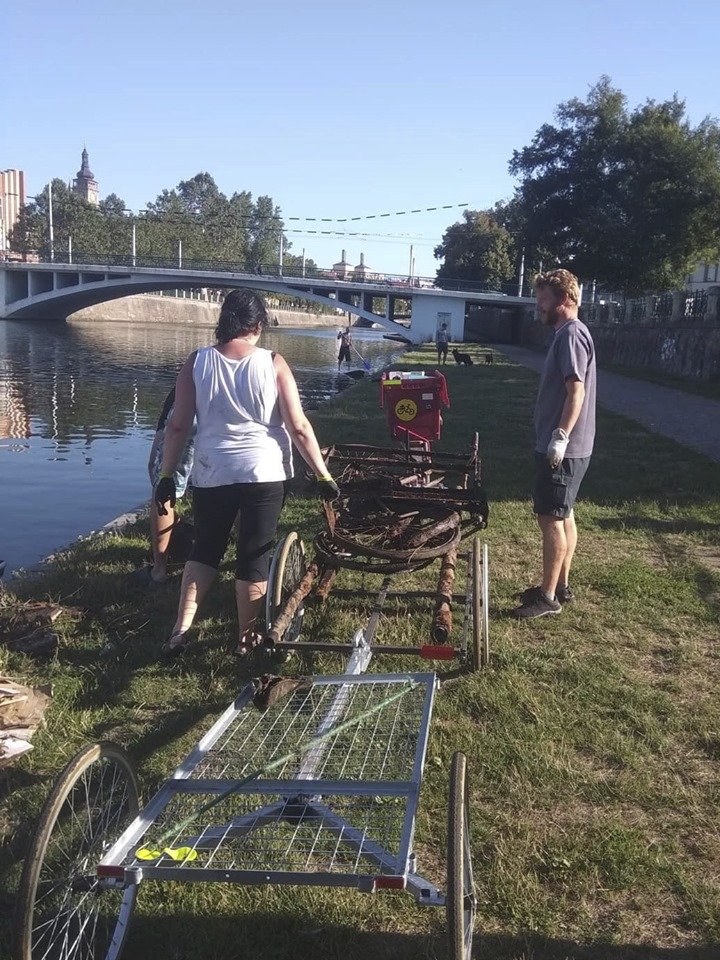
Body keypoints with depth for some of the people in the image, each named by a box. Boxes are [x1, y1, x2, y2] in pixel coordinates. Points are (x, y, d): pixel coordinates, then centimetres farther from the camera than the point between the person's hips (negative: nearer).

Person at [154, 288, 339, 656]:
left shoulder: (197, 362, -2)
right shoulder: (272, 364, -6)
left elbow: (177, 426, -2)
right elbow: (299, 427, -7)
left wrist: (166, 476, 6)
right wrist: (323, 475, -1)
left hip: (211, 475, 2)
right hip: (264, 474, -1)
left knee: (205, 549, 19)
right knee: (254, 556, 11)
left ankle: (180, 630, 12)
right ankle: (246, 637, 22)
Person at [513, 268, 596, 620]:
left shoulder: (571, 334, -16)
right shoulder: (567, 332, 16)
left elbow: (576, 390, -23)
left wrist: (560, 436, -28)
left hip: (562, 449, -10)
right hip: (562, 447, 10)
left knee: (551, 519, -5)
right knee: (564, 516, 16)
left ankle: (548, 597, 3)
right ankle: (560, 586, 27)